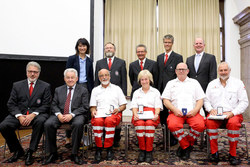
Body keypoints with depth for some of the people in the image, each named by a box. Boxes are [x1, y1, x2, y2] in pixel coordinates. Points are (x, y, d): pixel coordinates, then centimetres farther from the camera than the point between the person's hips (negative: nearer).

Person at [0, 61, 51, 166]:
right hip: (19, 114, 3)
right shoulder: (17, 85, 12)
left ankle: (30, 152, -19)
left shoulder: (45, 86, 5)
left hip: (37, 114, -2)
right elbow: (11, 104, 6)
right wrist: (19, 116, -12)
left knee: (40, 121, -36)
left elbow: (46, 105, -2)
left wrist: (33, 114, -17)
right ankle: (17, 151, 0)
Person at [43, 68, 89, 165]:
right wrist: (58, 114, -11)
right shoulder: (58, 90, 17)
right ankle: (52, 153, -7)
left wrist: (72, 115, -16)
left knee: (78, 124, -35)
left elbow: (84, 107, -2)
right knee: (48, 124, -24)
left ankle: (74, 154, -19)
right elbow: (54, 105, 10)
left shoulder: (83, 90, 7)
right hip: (60, 115, 3)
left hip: (76, 115, -3)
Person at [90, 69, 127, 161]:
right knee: (97, 121, -35)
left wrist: (118, 109, -6)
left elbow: (123, 105, 15)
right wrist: (93, 111, -5)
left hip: (113, 113, -1)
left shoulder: (117, 88, 20)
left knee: (109, 121, -36)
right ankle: (98, 149, -22)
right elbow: (92, 106, 18)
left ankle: (109, 149, -24)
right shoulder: (95, 90, 24)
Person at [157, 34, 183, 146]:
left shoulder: (178, 57, 1)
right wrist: (157, 88, 9)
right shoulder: (159, 57, 17)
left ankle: (173, 138, 12)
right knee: (162, 113, 8)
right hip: (161, 90, 5)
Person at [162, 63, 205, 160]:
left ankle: (185, 146, -5)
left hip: (192, 112, 1)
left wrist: (195, 110, -7)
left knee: (200, 125, -30)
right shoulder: (171, 83, 20)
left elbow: (200, 100, 13)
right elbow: (165, 101, 9)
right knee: (173, 125, -33)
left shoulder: (194, 82, 22)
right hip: (176, 112, 0)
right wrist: (174, 109, -9)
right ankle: (186, 147, -7)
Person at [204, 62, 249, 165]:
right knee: (209, 122, -31)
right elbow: (206, 100, 15)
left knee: (234, 123, -35)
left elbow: (244, 102, 3)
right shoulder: (212, 84, 16)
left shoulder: (238, 83, 9)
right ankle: (214, 152, -17)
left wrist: (232, 113, -12)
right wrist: (210, 109, -6)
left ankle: (232, 154, -18)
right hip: (216, 114, 2)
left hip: (233, 114, -1)